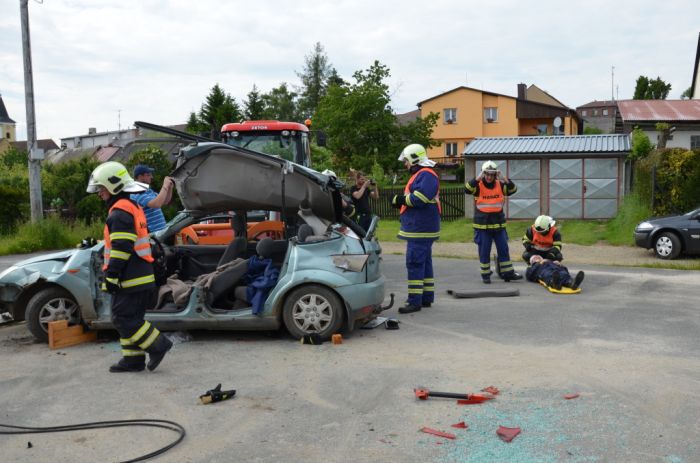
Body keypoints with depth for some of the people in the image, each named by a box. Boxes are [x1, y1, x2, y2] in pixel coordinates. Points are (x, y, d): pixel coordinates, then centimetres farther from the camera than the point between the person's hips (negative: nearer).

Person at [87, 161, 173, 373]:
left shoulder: (120, 211, -14)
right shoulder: (133, 207, 19)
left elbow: (121, 248, -22)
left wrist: (111, 276, -19)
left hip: (130, 279, -10)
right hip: (142, 276, 10)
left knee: (123, 318, -5)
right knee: (130, 318, 14)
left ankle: (158, 345, -4)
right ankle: (133, 359, 18)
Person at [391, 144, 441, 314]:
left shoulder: (426, 175, -14)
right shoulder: (419, 175, 21)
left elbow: (419, 198, -25)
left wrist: (400, 199, -11)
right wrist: (401, 201, 3)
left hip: (420, 229, -11)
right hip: (419, 228, 11)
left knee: (415, 263, -11)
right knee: (424, 262, 14)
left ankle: (415, 301, -10)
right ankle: (427, 298, 21)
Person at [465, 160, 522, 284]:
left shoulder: (500, 185, 4)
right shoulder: (478, 186, -4)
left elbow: (513, 190, -7)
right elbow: (467, 189, -22)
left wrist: (504, 178, -18)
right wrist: (478, 178, -26)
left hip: (499, 224, 3)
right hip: (482, 225, -3)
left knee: (503, 249, 7)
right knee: (484, 251, 3)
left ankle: (508, 273, 16)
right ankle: (485, 275, 14)